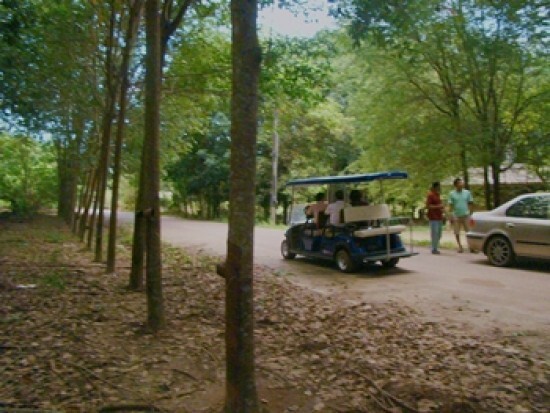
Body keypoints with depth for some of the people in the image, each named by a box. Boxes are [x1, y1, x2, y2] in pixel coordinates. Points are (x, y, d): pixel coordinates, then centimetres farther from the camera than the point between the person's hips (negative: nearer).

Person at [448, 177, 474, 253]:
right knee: (457, 232, 4)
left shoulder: (467, 192, 4)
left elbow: (470, 204, 8)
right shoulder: (452, 194, 1)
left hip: (465, 215, 0)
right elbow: (450, 205, 0)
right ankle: (460, 246, 16)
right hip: (456, 216, 0)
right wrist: (451, 216, -5)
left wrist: (470, 213, 2)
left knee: (468, 232, -1)